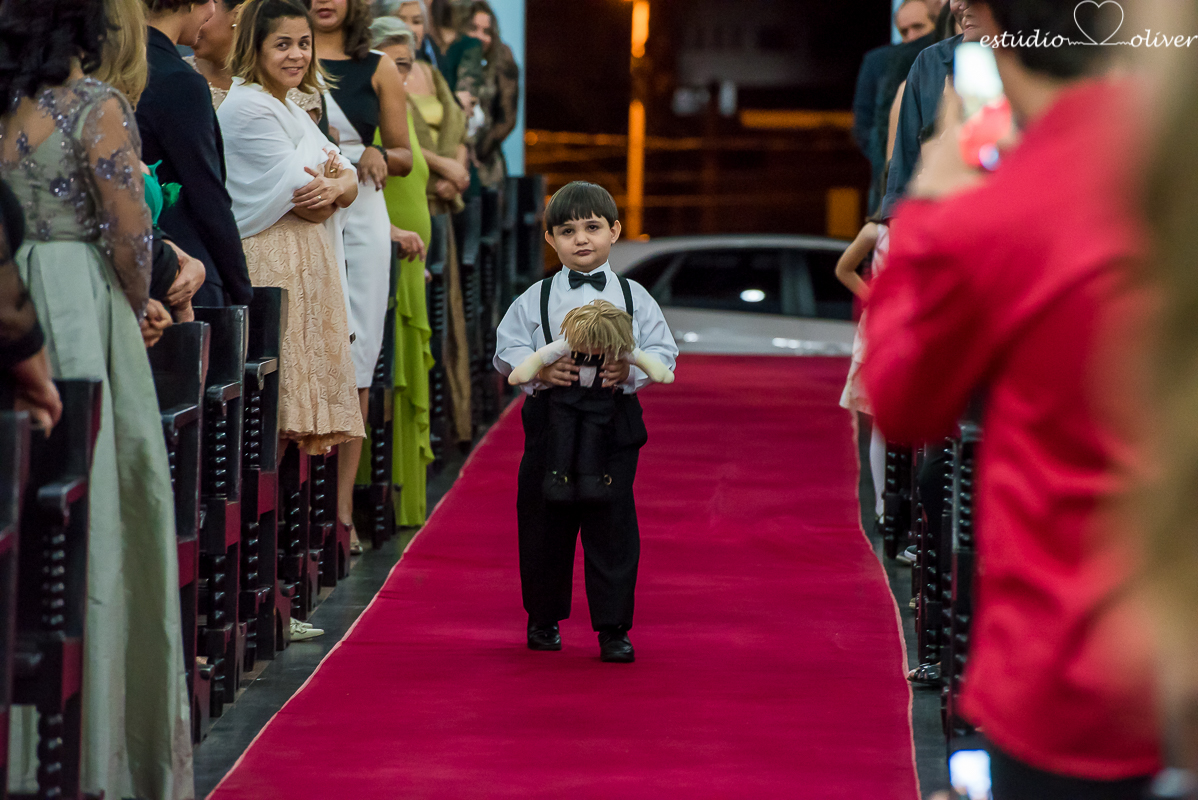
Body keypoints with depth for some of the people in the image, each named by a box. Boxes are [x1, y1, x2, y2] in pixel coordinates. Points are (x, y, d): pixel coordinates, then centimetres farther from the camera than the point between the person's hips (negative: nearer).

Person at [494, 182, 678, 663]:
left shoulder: (633, 297, 5)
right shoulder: (535, 299, 4)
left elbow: (663, 352, 1)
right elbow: (507, 350, 1)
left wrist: (629, 372, -18)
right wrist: (539, 371, -18)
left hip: (615, 423, -1)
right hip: (550, 420, 1)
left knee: (613, 525, -2)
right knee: (545, 523, 7)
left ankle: (613, 627, 4)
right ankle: (544, 619, 24)